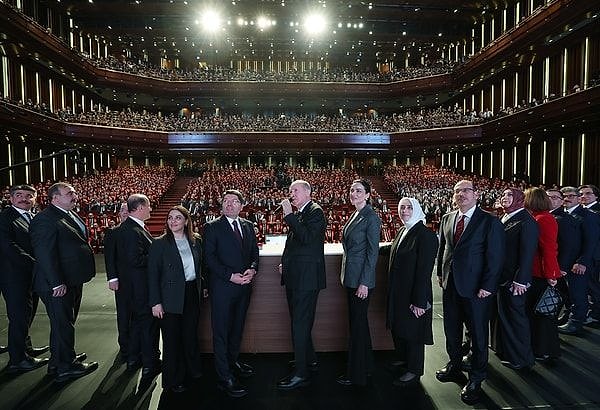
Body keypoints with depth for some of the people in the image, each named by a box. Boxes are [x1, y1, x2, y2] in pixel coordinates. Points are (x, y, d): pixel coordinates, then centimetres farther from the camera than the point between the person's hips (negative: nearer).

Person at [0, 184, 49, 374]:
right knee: (19, 316, -2)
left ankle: (25, 348, 36)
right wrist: (34, 264, -22)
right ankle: (17, 360, 9)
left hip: (32, 273, 8)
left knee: (28, 313, 20)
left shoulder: (36, 218, 13)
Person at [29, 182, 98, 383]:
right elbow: (44, 254, -23)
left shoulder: (71, 215, 12)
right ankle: (65, 367, 17)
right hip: (58, 284, -10)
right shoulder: (44, 219, -18)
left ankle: (58, 360, 39)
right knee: (63, 324, 2)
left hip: (73, 280, 10)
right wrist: (56, 283, -24)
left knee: (65, 322, 22)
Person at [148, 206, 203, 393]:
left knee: (191, 334, 16)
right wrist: (155, 302, -12)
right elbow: (153, 275, -9)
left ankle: (192, 371, 37)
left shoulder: (196, 241, 3)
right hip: (171, 298, -4)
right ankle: (173, 380, 26)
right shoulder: (159, 244, -8)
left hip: (192, 294, 4)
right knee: (172, 339, 7)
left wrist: (202, 287, 7)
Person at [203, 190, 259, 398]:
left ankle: (233, 361, 38)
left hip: (244, 285, 5)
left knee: (238, 326, 19)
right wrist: (230, 276, -18)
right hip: (222, 286, -5)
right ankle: (225, 377, 11)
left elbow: (254, 252, 12)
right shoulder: (212, 227, -5)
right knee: (221, 331, 3)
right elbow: (209, 257, -11)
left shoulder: (248, 226, 11)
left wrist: (253, 269, -8)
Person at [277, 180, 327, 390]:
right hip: (295, 276, 10)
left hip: (307, 277, -10)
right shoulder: (299, 214, 16)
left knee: (300, 323, -5)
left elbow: (306, 237, -25)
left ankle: (301, 373, 4)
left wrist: (289, 215, -23)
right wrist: (285, 262, 14)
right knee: (299, 320, 20)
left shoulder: (315, 211, -10)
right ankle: (309, 358, 37)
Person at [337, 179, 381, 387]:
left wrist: (364, 282, -17)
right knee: (357, 321, 18)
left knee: (358, 323, 1)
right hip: (350, 276, 9)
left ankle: (356, 375, 15)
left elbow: (373, 252, -16)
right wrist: (344, 274, 17)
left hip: (361, 278, -9)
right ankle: (365, 365, 34)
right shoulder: (354, 216, 11)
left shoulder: (371, 218, -14)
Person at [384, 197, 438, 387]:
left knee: (413, 331, 8)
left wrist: (419, 301, -21)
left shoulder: (426, 235, -19)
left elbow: (424, 270, -21)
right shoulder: (402, 231, 6)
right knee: (397, 328, 19)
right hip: (397, 292, 8)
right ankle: (404, 359, 41)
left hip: (414, 295, -8)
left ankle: (414, 371, 27)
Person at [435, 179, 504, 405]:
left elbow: (495, 257, -12)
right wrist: (441, 274, 11)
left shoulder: (490, 222, -10)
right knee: (451, 329, 18)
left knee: (478, 334, 8)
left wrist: (487, 287, -15)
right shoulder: (446, 219, 7)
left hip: (476, 288, -5)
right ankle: (454, 366, 38)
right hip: (450, 285, 6)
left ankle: (476, 379, 24)